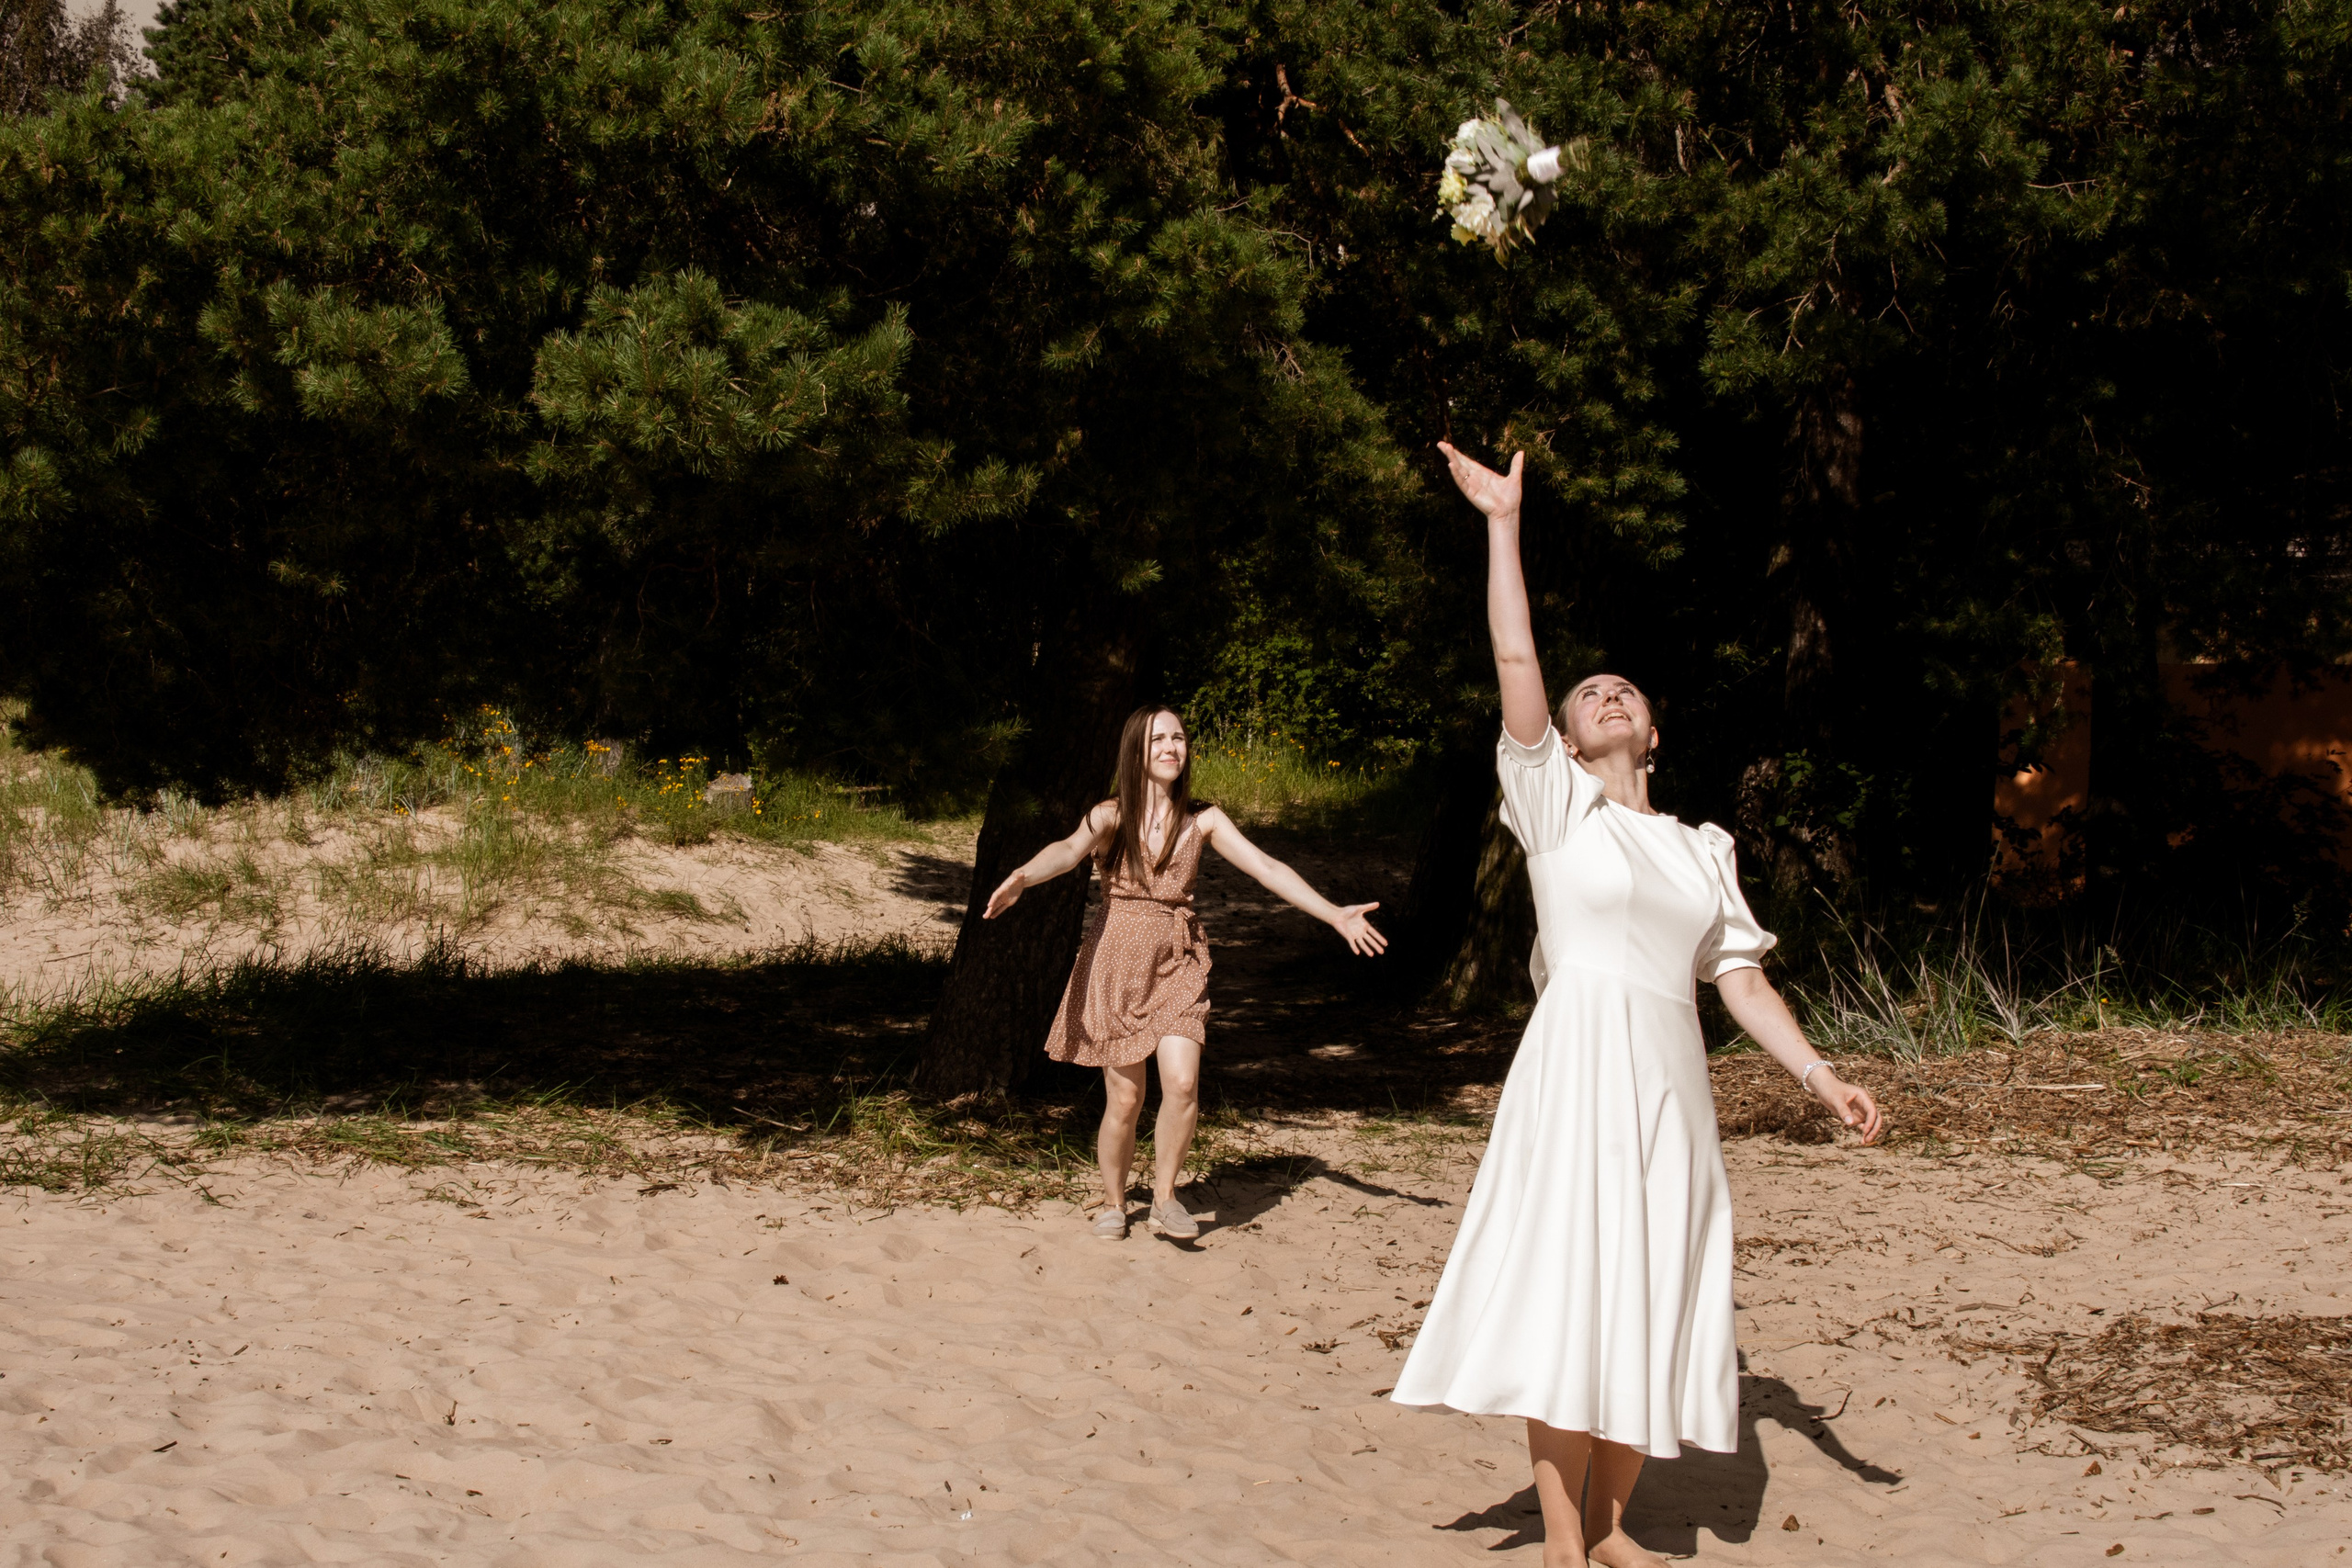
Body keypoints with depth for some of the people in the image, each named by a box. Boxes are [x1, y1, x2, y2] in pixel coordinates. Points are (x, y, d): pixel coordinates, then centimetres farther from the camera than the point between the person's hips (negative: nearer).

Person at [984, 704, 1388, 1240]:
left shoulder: (1202, 820, 1)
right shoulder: (1111, 817, -6)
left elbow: (1265, 866, -5)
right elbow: (1069, 849, -26)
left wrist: (1335, 915, -15)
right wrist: (1022, 878, -48)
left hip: (1177, 961, 2)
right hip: (1117, 959, -2)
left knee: (1182, 1083, -16)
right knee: (1124, 1099, 2)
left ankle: (1165, 1197, 5)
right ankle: (1114, 1203, 25)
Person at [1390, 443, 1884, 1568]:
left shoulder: (1702, 850, 16)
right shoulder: (1555, 804, 4)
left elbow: (1741, 977, 13)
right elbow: (1514, 662, -4)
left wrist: (1820, 1076, 3)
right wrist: (1503, 522, -6)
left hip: (1671, 1089, 5)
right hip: (1576, 1077, -5)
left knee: (1651, 1306, 7)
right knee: (1570, 1299, -7)